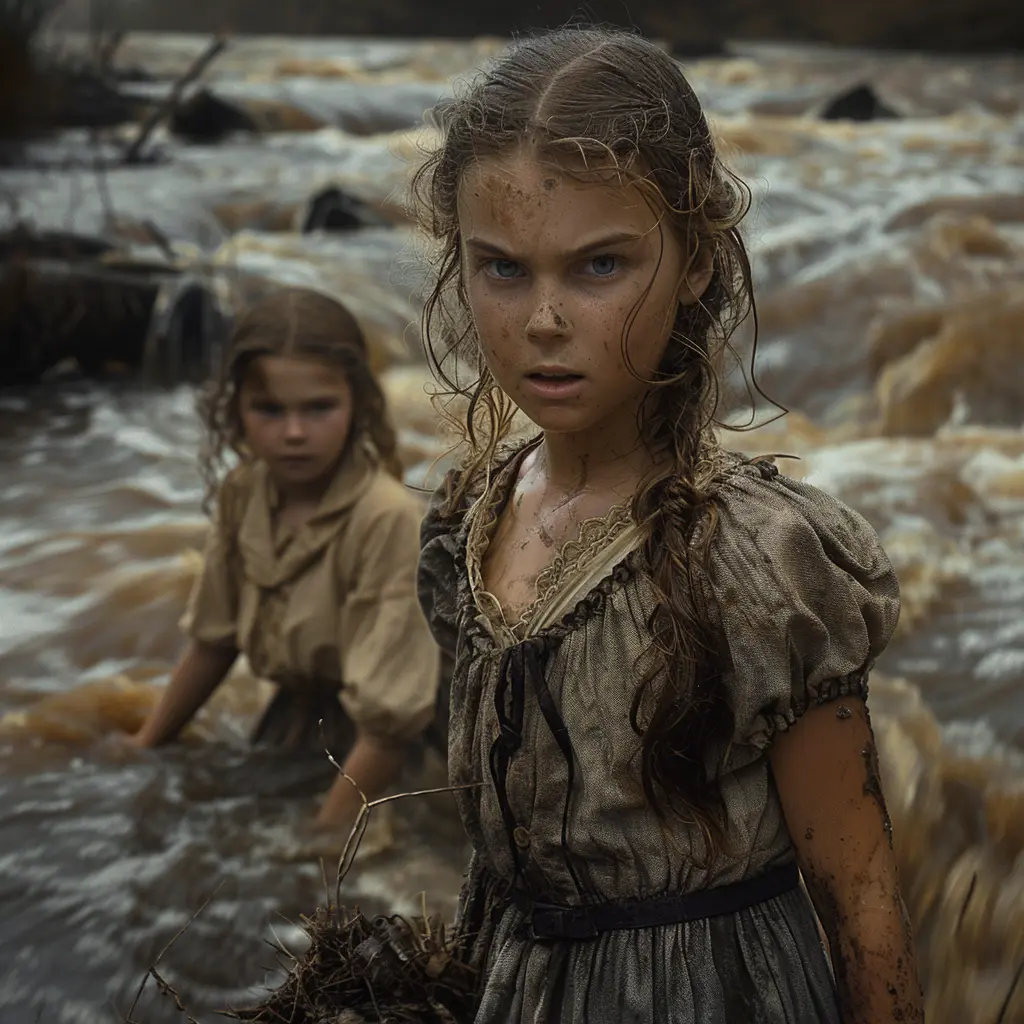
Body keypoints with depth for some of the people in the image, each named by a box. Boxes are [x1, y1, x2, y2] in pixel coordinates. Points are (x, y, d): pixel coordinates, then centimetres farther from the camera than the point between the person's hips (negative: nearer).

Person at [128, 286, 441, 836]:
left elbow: (388, 718, -27)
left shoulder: (389, 520, -28)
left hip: (367, 753, -6)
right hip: (294, 717, 6)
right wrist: (143, 748, 12)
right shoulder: (242, 494, -7)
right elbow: (213, 641, 8)